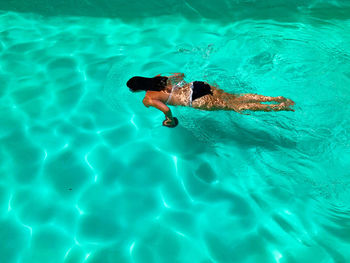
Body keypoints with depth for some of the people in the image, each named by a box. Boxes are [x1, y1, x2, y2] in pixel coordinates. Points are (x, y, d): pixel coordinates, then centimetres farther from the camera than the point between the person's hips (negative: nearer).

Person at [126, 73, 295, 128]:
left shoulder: (147, 99, -3)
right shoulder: (158, 79, 18)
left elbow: (166, 109, -21)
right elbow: (180, 75, 27)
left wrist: (169, 120, -2)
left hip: (196, 101, -7)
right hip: (197, 85, 7)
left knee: (237, 106, -4)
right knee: (237, 98, 8)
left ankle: (279, 107, -5)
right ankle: (276, 98, 4)